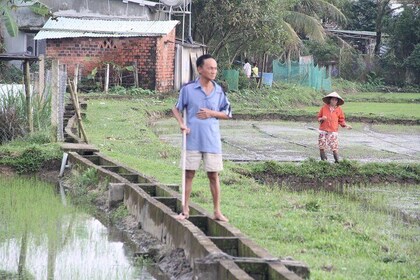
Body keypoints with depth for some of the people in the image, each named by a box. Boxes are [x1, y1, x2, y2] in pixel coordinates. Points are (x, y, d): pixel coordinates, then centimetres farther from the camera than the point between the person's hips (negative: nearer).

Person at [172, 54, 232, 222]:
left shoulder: (218, 91, 3)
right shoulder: (188, 89, -3)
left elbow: (227, 113, 10)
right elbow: (176, 108, 7)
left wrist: (212, 113, -7)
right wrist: (181, 124, -9)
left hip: (212, 140, 1)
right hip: (193, 139, -1)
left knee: (213, 175, 5)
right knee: (189, 174, 5)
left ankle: (217, 211, 13)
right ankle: (185, 210, 15)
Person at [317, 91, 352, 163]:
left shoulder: (339, 109, 4)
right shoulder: (324, 108, 3)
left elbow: (341, 120, 10)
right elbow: (319, 117, 11)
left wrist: (345, 125, -6)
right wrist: (321, 119, -12)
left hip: (333, 131, -1)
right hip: (323, 130, 1)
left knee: (334, 148, -7)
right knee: (321, 146, 1)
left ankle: (337, 161, -1)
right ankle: (323, 160, 13)